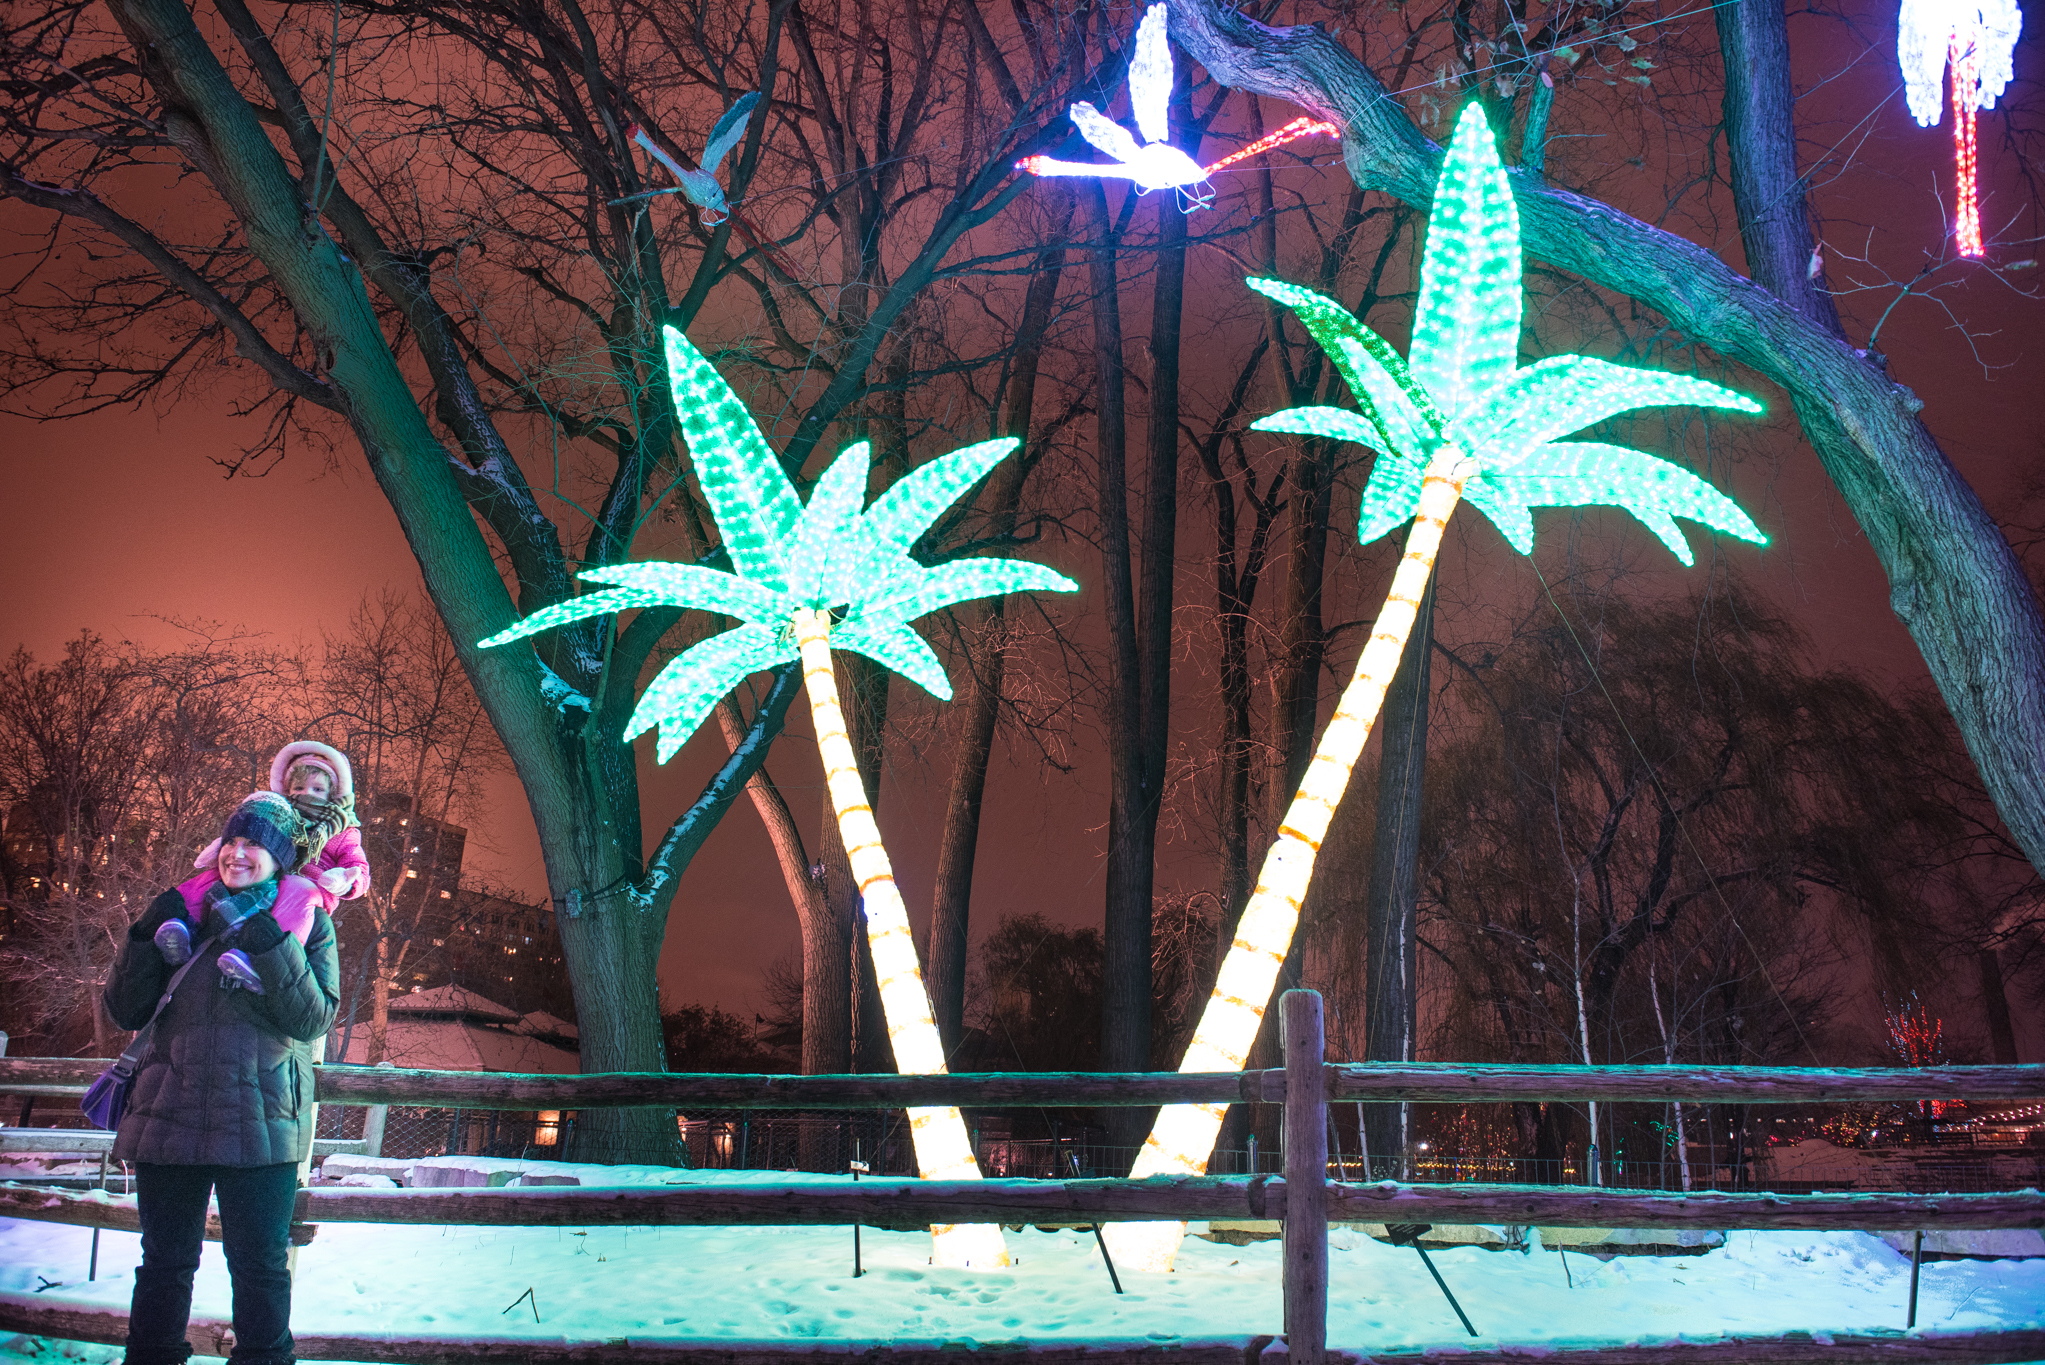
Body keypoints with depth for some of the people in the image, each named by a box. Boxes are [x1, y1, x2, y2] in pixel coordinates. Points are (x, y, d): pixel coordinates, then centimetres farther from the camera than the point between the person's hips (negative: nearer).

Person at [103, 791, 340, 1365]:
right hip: (171, 1118, 3)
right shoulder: (187, 913, 11)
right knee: (164, 1263, 10)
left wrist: (265, 939, -19)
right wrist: (149, 935, -5)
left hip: (258, 1124, -2)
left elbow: (314, 1017, -10)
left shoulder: (307, 923, 4)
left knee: (259, 1266, 2)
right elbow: (124, 1011, 9)